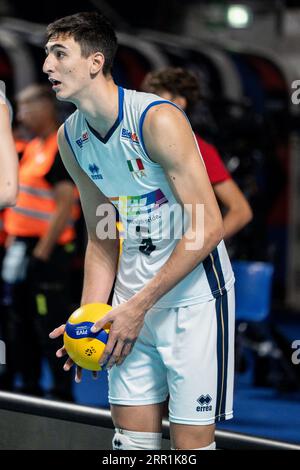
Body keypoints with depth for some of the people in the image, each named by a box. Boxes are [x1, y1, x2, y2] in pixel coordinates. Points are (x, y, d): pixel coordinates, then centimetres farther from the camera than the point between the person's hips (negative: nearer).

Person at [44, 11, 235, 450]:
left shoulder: (158, 120, -20)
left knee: (191, 440, -5)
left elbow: (209, 228, -21)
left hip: (192, 294, -6)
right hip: (133, 299, 6)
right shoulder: (71, 138, 3)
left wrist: (138, 307, -19)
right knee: (131, 437, 8)